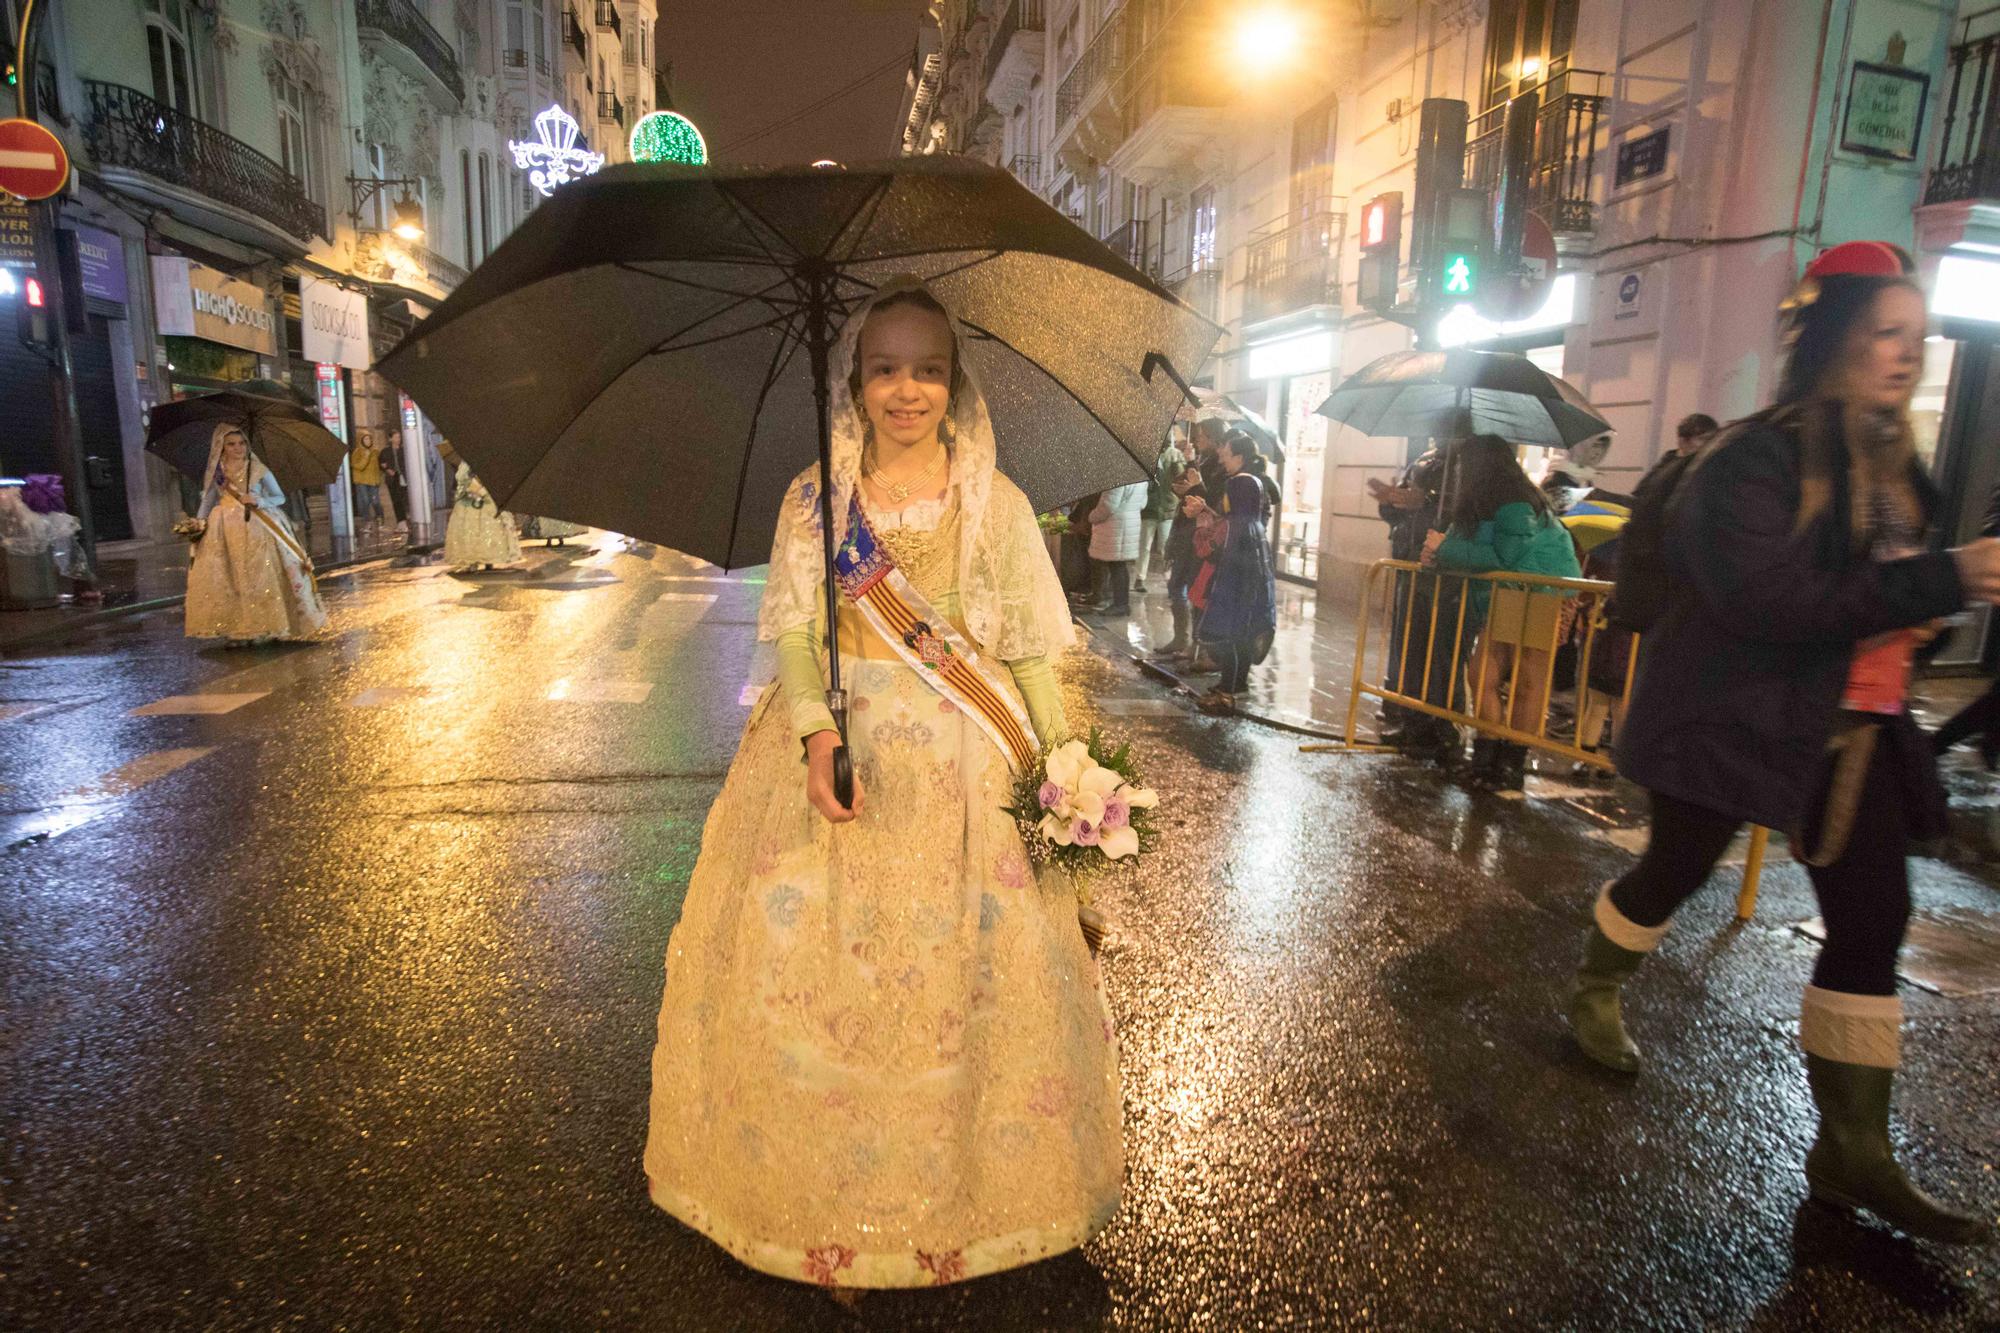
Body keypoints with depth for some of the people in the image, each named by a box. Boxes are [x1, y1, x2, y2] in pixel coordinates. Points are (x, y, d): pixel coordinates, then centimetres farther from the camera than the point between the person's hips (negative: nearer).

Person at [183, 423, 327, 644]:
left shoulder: (258, 469, 1)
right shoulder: (216, 472, 7)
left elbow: (280, 497, 2)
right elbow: (207, 501, 10)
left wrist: (258, 501, -15)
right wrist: (199, 525, -3)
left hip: (258, 530, -2)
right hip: (225, 531, 2)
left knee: (258, 578, -5)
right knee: (229, 580, -2)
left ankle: (260, 627, 4)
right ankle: (235, 629, 3)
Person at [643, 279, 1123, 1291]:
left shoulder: (997, 501, 2)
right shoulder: (812, 497, 4)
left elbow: (1032, 644, 0)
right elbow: (793, 630, -2)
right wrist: (816, 732, -18)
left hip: (964, 765, 0)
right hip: (838, 749, 1)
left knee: (970, 971, 3)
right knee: (808, 963, 4)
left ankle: (960, 1187, 28)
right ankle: (825, 1192, 27)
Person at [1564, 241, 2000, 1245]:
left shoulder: (1892, 463, 11)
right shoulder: (1754, 458, -15)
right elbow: (1771, 597, -27)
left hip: (1854, 730, 8)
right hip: (1740, 718, -7)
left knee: (1872, 919, 4)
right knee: (1674, 873, 8)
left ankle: (1852, 1152, 15)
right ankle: (1594, 993, 37)